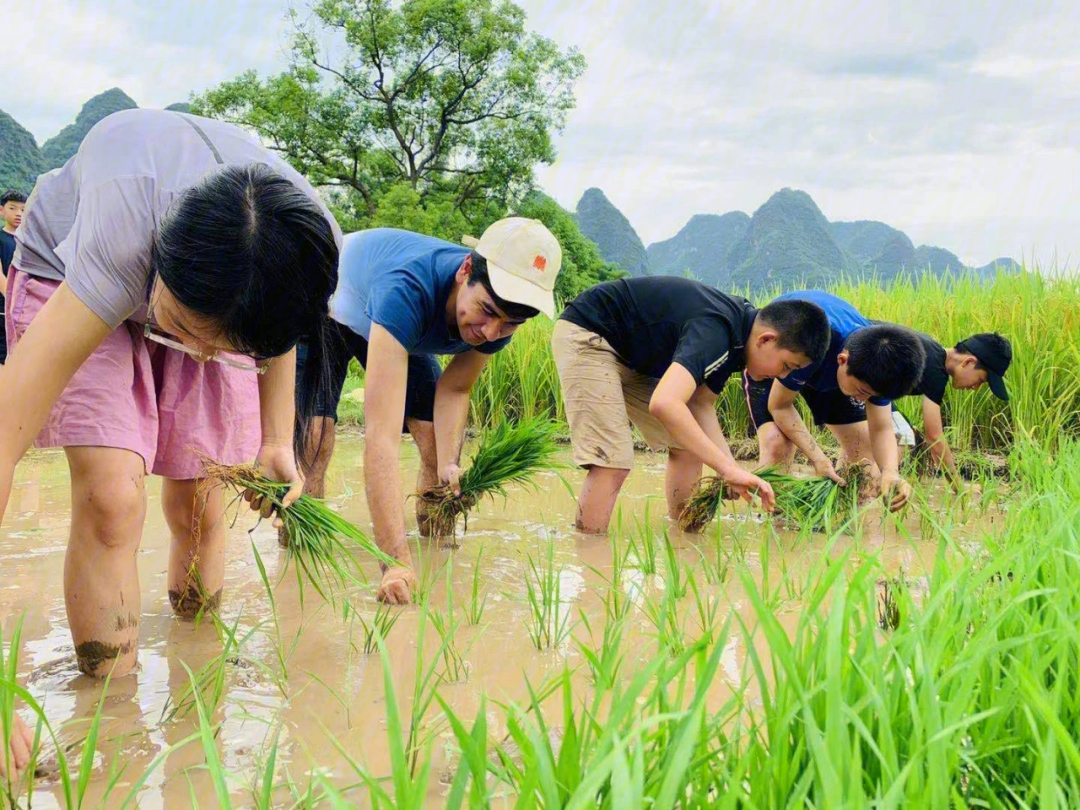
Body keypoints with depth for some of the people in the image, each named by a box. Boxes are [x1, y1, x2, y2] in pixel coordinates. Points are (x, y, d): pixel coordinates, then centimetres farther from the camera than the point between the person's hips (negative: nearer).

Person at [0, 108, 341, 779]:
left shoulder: (311, 246, -34)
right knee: (111, 496, -23)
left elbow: (278, 335, -5)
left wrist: (278, 443, -15)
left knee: (200, 507, 0)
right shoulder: (122, 238, -47)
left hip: (220, 292, 3)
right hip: (71, 279, -3)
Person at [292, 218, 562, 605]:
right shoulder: (407, 291, -48)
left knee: (440, 445, -6)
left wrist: (449, 465, -29)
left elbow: (453, 389, -9)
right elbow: (382, 436, -55)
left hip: (404, 335, 5)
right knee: (312, 437, -25)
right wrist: (396, 563, -61)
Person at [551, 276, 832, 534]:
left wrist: (731, 469, -12)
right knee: (613, 462, -21)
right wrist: (727, 468, -44)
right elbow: (664, 403, -47)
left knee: (689, 446, 7)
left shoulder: (735, 333, -2)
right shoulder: (715, 331, -32)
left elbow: (701, 403, 2)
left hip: (630, 355, 10)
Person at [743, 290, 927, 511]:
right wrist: (818, 458, -41)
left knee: (862, 444, -4)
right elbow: (779, 405, -31)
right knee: (776, 443, -28)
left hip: (825, 370, 5)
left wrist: (890, 473, -44)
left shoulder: (879, 362, -29)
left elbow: (881, 429, -23)